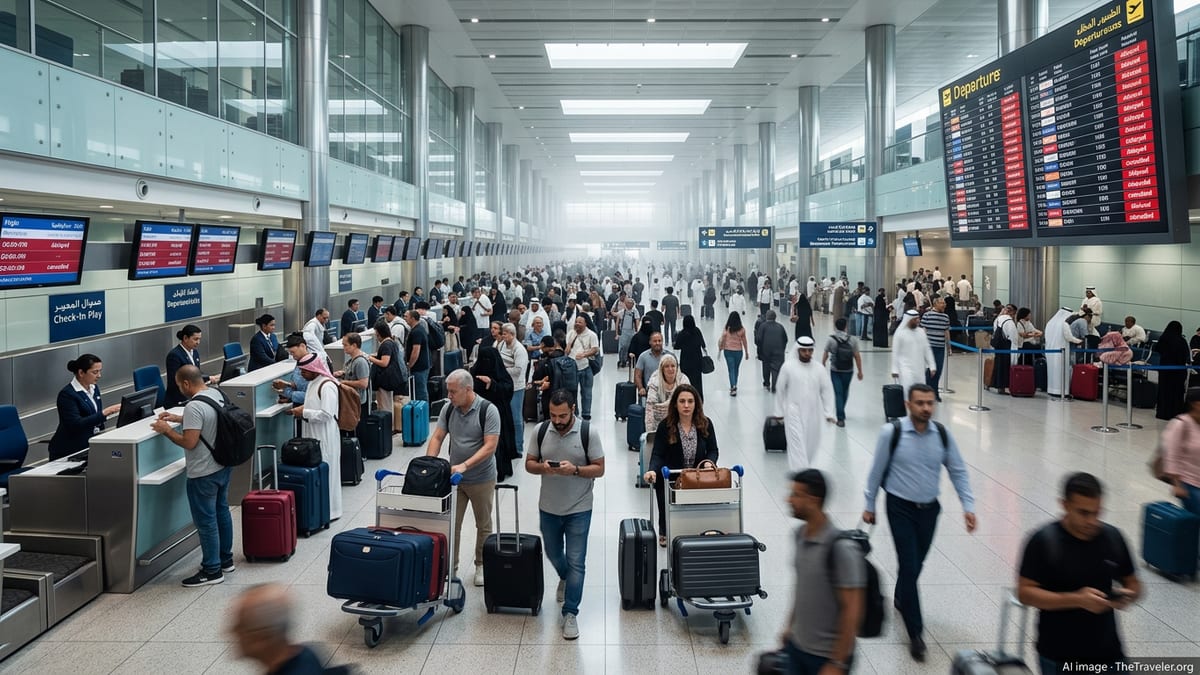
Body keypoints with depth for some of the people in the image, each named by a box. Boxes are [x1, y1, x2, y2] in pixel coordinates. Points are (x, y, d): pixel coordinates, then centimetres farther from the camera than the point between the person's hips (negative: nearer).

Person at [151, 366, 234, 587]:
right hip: (223, 465, 9)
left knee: (206, 522, 1)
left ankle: (212, 571, 10)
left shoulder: (194, 407, -24)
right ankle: (225, 559, 31)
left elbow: (189, 442, -25)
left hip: (204, 473, -9)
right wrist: (178, 418, 20)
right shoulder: (216, 394, 3)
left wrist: (166, 430, -11)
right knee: (221, 512, 19)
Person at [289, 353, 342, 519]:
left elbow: (326, 414, -24)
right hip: (313, 434, 9)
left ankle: (330, 510, 8)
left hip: (325, 437, -9)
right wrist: (301, 409, 6)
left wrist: (304, 413, -18)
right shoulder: (313, 383, 11)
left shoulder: (327, 386, -18)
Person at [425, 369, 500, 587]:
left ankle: (481, 566, 29)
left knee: (483, 526, 12)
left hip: (481, 479, -4)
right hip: (454, 477, 4)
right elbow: (437, 437, 0)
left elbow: (490, 446, -21)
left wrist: (465, 465, -30)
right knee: (451, 525, 6)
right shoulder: (448, 409, -1)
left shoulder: (488, 410, -17)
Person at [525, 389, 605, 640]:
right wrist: (542, 467, -21)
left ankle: (570, 613, 11)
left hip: (578, 509, -4)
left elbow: (599, 469, -10)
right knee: (553, 554, 23)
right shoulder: (541, 430, -5)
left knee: (575, 563, -1)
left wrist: (575, 470, -27)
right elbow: (529, 463, 2)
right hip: (548, 507, 4)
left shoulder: (588, 433, -14)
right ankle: (565, 578, 55)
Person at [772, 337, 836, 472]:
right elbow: (781, 390, 3)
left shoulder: (819, 368, 0)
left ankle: (802, 468, 34)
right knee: (797, 443, -11)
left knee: (811, 444, 12)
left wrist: (829, 412, -4)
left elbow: (827, 390, 3)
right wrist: (779, 412, 7)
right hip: (794, 411, -3)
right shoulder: (788, 367, -5)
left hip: (813, 412, 3)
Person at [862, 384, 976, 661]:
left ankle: (900, 599, 47)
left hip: (929, 508, 4)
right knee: (909, 565, -7)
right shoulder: (891, 432, -15)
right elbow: (877, 470, -5)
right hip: (900, 508, -4)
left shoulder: (942, 434, -5)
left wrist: (968, 506, -2)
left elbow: (958, 471, 5)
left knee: (916, 563, 16)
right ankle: (915, 633, 1)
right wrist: (870, 506, 2)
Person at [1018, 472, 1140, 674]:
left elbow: (1133, 583, 12)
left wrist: (1127, 596, -11)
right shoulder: (1043, 541, -13)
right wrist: (1076, 599, -23)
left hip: (1107, 653, 3)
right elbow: (1025, 592, -13)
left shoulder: (1113, 537, -1)